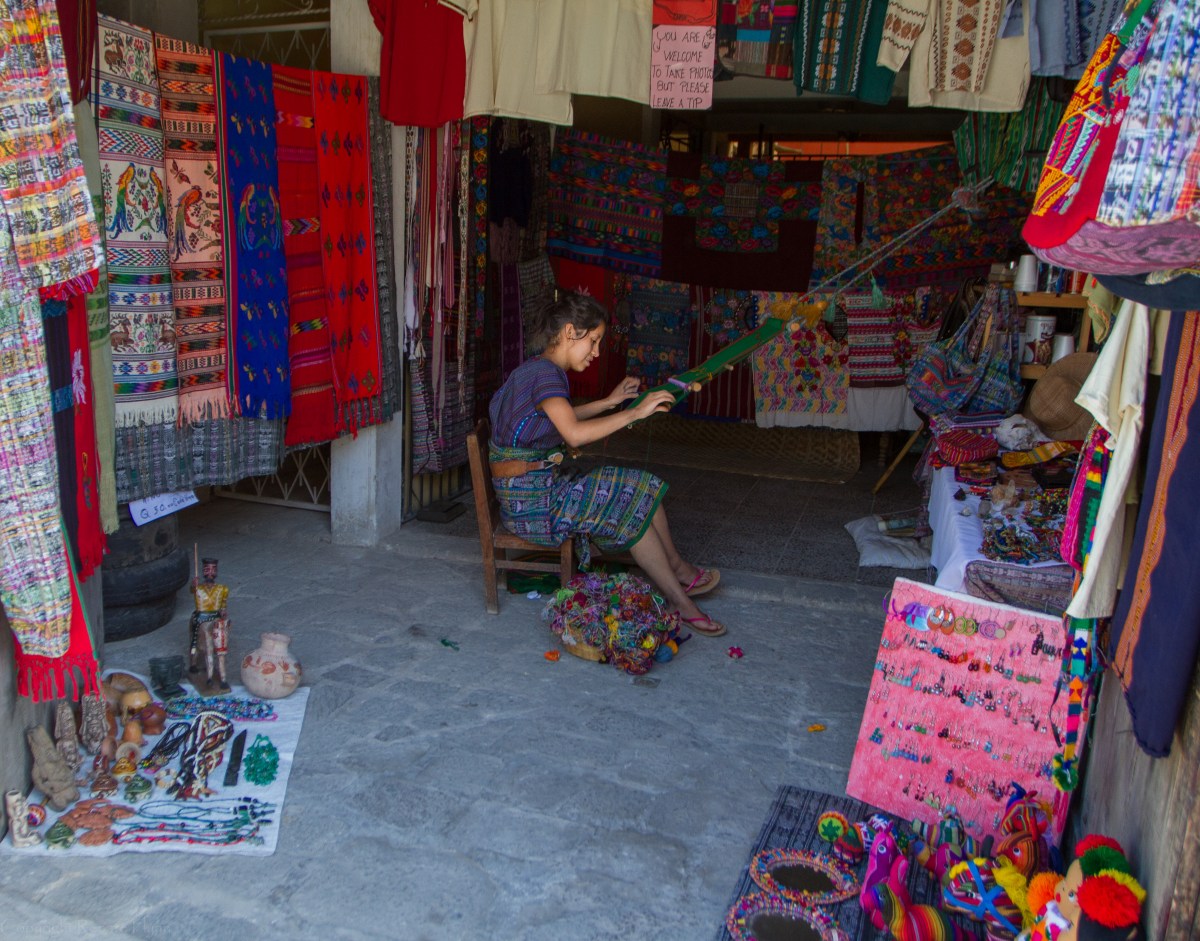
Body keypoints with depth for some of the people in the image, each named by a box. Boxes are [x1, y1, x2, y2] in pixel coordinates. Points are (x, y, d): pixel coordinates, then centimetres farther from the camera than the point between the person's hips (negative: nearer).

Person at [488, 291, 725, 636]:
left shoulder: (537, 369, 12)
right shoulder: (545, 372, -20)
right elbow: (575, 434, -33)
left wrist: (609, 402, 19)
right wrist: (635, 412, -27)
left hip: (542, 485, 10)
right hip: (530, 498, -10)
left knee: (643, 491, 6)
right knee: (632, 504, -9)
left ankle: (679, 570, 17)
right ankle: (679, 602, 1)